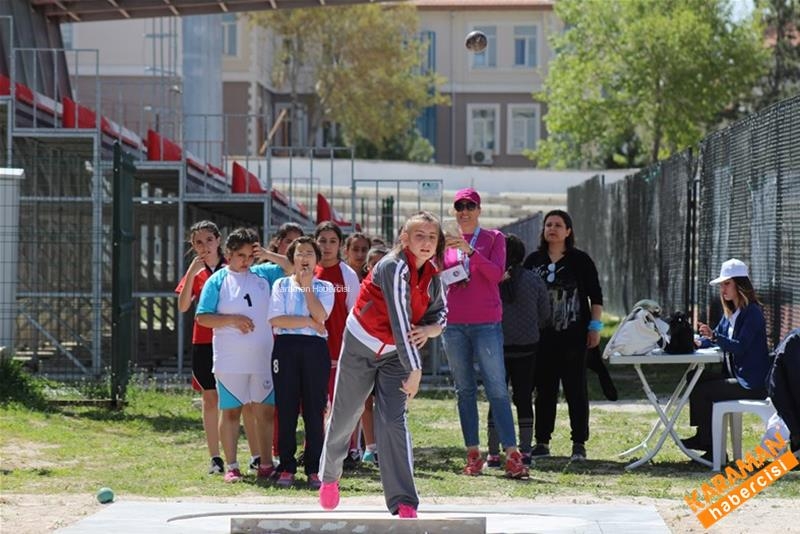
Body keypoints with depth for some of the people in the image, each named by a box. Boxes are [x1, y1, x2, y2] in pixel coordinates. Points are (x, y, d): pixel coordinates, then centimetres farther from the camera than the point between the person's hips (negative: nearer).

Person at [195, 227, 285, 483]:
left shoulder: (264, 274, 8)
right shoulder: (217, 281, 0)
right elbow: (202, 318, -2)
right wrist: (232, 320, -15)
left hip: (263, 358, 3)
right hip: (230, 361, -3)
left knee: (265, 411, 5)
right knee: (231, 411, 3)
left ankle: (266, 464, 13)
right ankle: (231, 466, 9)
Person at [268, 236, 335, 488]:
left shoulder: (324, 288, 12)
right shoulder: (281, 285, 12)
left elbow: (320, 315, -7)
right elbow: (275, 319, -2)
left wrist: (307, 285, -3)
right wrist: (308, 322, -7)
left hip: (315, 347, 0)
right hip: (286, 346, 0)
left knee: (315, 409, -2)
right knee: (286, 408, -1)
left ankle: (314, 469, 2)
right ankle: (286, 468, 4)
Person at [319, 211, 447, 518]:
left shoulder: (432, 276, -5)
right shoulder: (395, 267, -26)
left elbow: (439, 312, 9)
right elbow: (400, 320, -31)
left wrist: (429, 329, -16)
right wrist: (415, 370, -32)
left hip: (395, 354, 4)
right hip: (361, 346, -4)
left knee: (394, 421, -10)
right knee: (343, 417, 10)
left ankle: (404, 502, -16)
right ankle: (329, 476, 38)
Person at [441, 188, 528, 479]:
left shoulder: (493, 238, 4)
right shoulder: (447, 242, 12)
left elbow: (497, 273, -10)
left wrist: (470, 251, -22)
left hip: (486, 323, -3)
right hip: (454, 322, 4)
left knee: (497, 389, -9)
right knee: (464, 390, 4)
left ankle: (512, 455, -12)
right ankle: (473, 454, 6)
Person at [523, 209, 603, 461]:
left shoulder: (580, 260, 1)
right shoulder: (533, 261, 8)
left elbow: (595, 296, 2)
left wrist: (595, 327, -3)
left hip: (573, 336, -3)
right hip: (542, 335, 3)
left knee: (576, 388, -2)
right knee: (544, 389, 6)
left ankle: (579, 443, 2)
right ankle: (542, 442, 12)